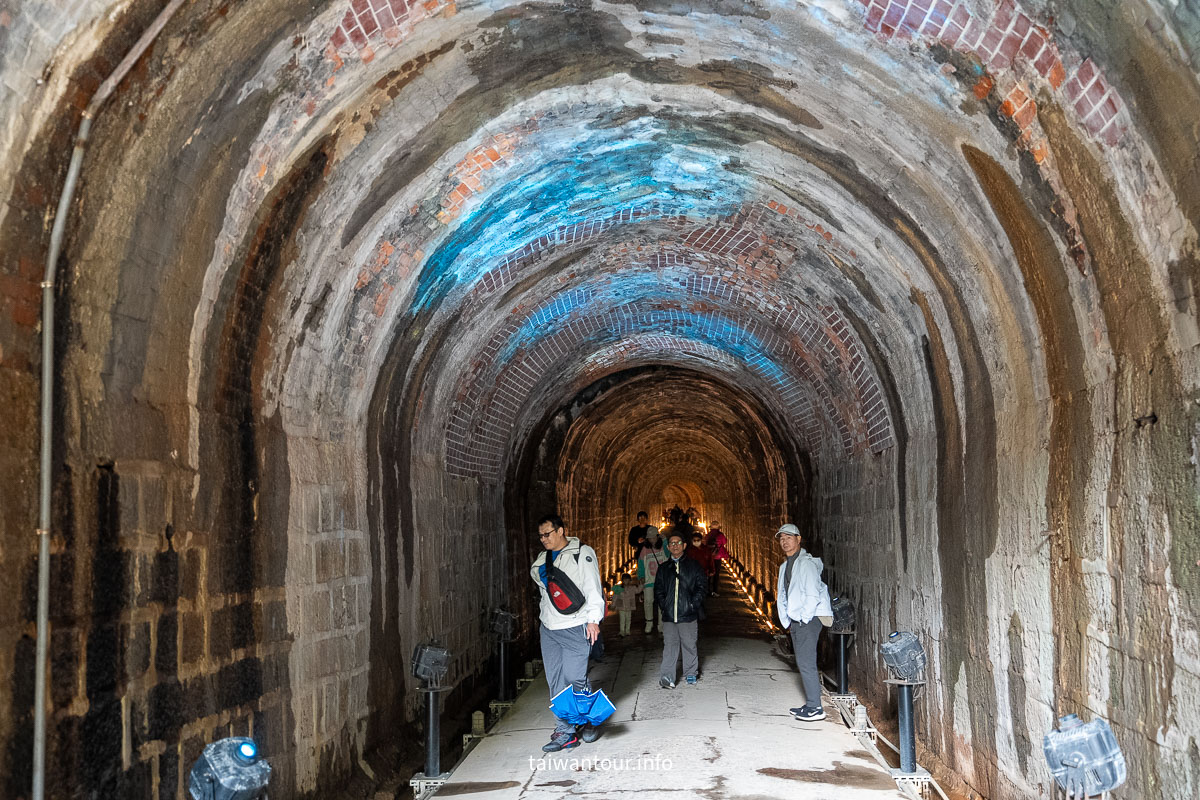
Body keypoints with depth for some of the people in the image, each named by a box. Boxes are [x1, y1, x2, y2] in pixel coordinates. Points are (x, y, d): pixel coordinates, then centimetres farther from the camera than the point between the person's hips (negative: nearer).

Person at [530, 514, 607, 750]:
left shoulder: (582, 554, -4)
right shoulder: (542, 559, 15)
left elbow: (593, 588, -7)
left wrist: (593, 619, -12)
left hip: (575, 628, -6)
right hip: (549, 628, 6)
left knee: (575, 680, -6)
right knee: (556, 682, 4)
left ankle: (589, 722, 14)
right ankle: (565, 732, 8)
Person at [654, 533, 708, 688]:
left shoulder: (693, 565, 7)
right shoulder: (664, 568, 14)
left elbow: (702, 585, 3)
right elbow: (658, 589, 15)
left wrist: (694, 604, -6)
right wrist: (663, 605, -1)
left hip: (688, 613, -1)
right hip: (669, 615, 1)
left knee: (689, 644, 6)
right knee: (670, 645, -5)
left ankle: (691, 673, 21)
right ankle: (667, 677, -12)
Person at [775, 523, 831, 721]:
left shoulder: (806, 563, -10)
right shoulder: (785, 566, 18)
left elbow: (813, 595, -16)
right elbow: (782, 596, 20)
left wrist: (804, 620, -15)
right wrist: (786, 621, 13)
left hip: (808, 620, -9)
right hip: (795, 621, 9)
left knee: (806, 663, -11)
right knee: (802, 664, 11)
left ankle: (816, 708, -9)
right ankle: (810, 704, 17)